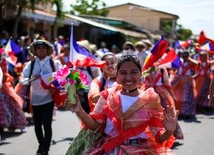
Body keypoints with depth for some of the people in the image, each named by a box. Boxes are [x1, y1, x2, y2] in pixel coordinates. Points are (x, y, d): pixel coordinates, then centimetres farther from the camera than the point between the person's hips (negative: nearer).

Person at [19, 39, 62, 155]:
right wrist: (32, 79, -25)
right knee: (37, 125, 13)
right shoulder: (30, 64, 2)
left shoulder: (54, 63, -2)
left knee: (47, 125, -8)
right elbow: (21, 79, -5)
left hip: (48, 98, -3)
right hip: (35, 99, 3)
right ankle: (42, 145, 35)